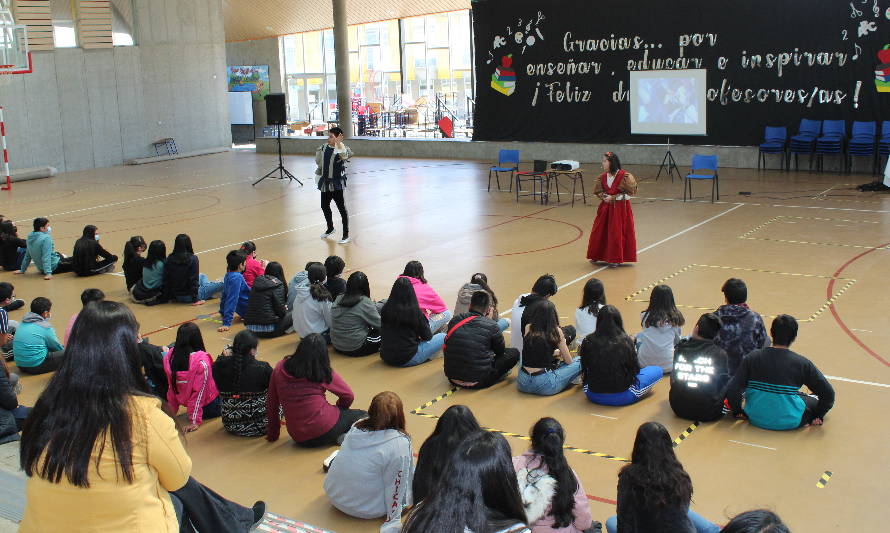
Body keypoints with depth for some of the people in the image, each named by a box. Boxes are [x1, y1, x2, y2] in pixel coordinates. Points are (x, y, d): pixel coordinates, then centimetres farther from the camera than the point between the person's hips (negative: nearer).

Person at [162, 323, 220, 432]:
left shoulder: (170, 355, -11)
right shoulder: (201, 361, -27)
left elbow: (171, 386, -1)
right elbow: (199, 391, -21)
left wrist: (172, 411, 10)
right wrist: (195, 421, -15)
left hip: (184, 400, 6)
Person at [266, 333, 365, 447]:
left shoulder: (280, 368, 1)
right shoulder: (324, 373, -5)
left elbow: (271, 403, 7)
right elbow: (348, 396, 4)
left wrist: (273, 434, 19)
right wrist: (339, 410, 25)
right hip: (325, 430, -4)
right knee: (361, 416, 18)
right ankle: (343, 437, -9)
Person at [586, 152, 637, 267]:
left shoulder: (624, 176, -15)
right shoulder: (602, 177, 3)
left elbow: (628, 194, -13)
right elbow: (598, 191, 13)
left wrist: (613, 198, -16)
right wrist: (604, 196, -9)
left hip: (620, 208, -6)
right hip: (606, 208, 6)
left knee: (617, 233, -1)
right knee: (599, 231, 7)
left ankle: (616, 259, 11)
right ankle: (597, 255, 23)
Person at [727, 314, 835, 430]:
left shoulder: (752, 358, -10)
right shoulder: (802, 363, -14)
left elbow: (732, 391, -12)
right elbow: (828, 393, -9)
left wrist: (738, 412, 6)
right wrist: (818, 416, 7)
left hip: (756, 419, 1)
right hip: (790, 423, -1)